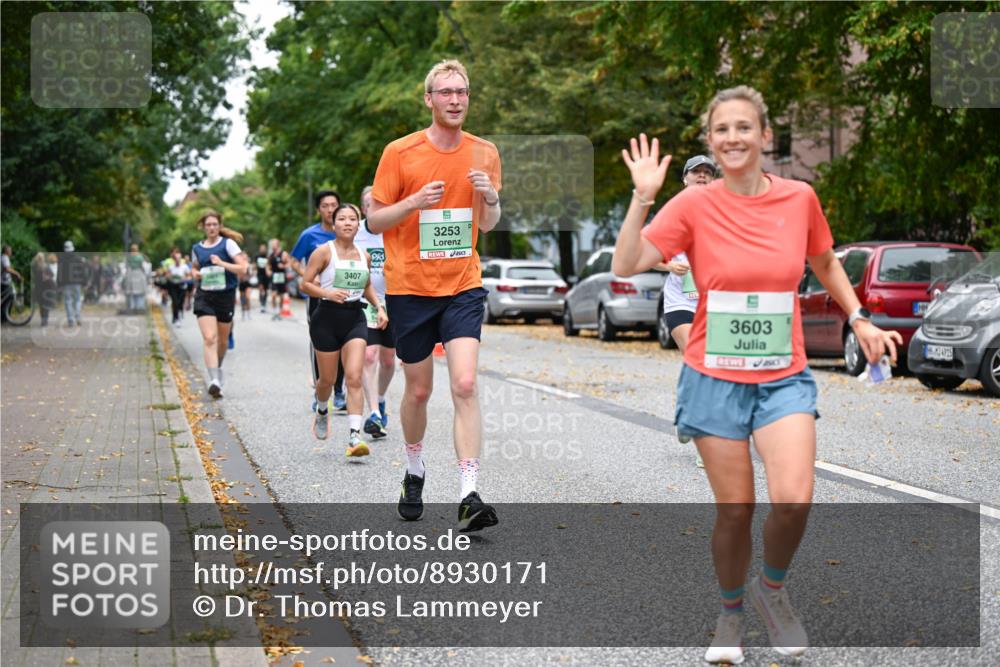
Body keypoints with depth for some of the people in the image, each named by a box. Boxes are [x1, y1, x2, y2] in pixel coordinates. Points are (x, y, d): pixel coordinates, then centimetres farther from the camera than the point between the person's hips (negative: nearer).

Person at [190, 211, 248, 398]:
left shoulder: (228, 244, -2)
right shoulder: (197, 248, 8)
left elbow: (243, 268, -10)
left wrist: (222, 263, -21)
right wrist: (196, 274, 4)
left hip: (226, 296, -1)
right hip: (204, 297, 1)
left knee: (222, 340, 12)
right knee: (209, 339, -16)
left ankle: (218, 368, 41)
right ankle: (214, 380, -25)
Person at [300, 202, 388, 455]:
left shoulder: (364, 256, 9)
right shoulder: (324, 252, -5)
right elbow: (305, 284, -6)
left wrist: (379, 307, 9)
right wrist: (328, 293, -22)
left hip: (355, 317, 3)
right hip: (327, 318, -2)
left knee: (354, 377, -12)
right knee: (327, 379, 9)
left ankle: (354, 436, -17)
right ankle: (321, 410, 45)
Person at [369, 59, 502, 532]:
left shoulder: (484, 153, 4)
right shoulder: (400, 152, -4)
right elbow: (374, 221, -1)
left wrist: (492, 200, -9)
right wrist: (415, 202, -18)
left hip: (463, 285, 1)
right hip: (409, 288, -1)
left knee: (465, 385, -14)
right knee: (418, 389, 9)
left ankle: (469, 497, -16)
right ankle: (414, 473, 35)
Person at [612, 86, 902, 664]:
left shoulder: (800, 198, 0)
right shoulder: (694, 205, -5)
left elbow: (825, 262, 19)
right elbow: (626, 266, -14)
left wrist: (860, 320, 12)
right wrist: (643, 197, -20)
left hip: (783, 378, 1)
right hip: (716, 378, -1)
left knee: (794, 499, -17)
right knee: (734, 508, 2)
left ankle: (773, 587, 14)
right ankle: (732, 612, 29)